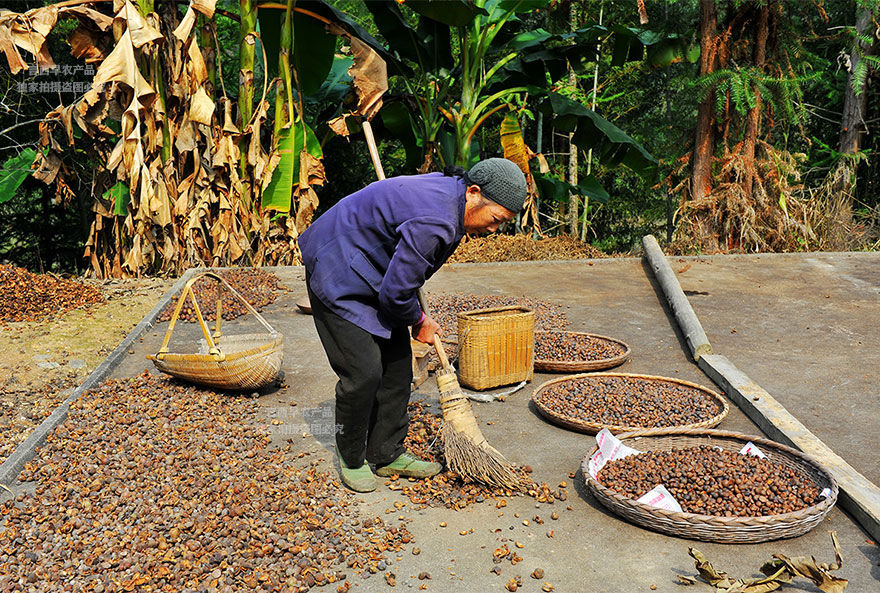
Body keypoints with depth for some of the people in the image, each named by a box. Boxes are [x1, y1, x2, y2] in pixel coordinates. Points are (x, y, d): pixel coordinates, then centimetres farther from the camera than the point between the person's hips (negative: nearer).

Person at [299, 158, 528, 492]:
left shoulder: (449, 189, -1)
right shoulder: (435, 222, -32)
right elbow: (395, 292, -25)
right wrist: (420, 322, -6)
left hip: (375, 275, 10)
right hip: (339, 279, -10)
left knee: (398, 364, 8)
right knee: (364, 372, -11)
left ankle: (387, 454, 20)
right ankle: (352, 460, 11)